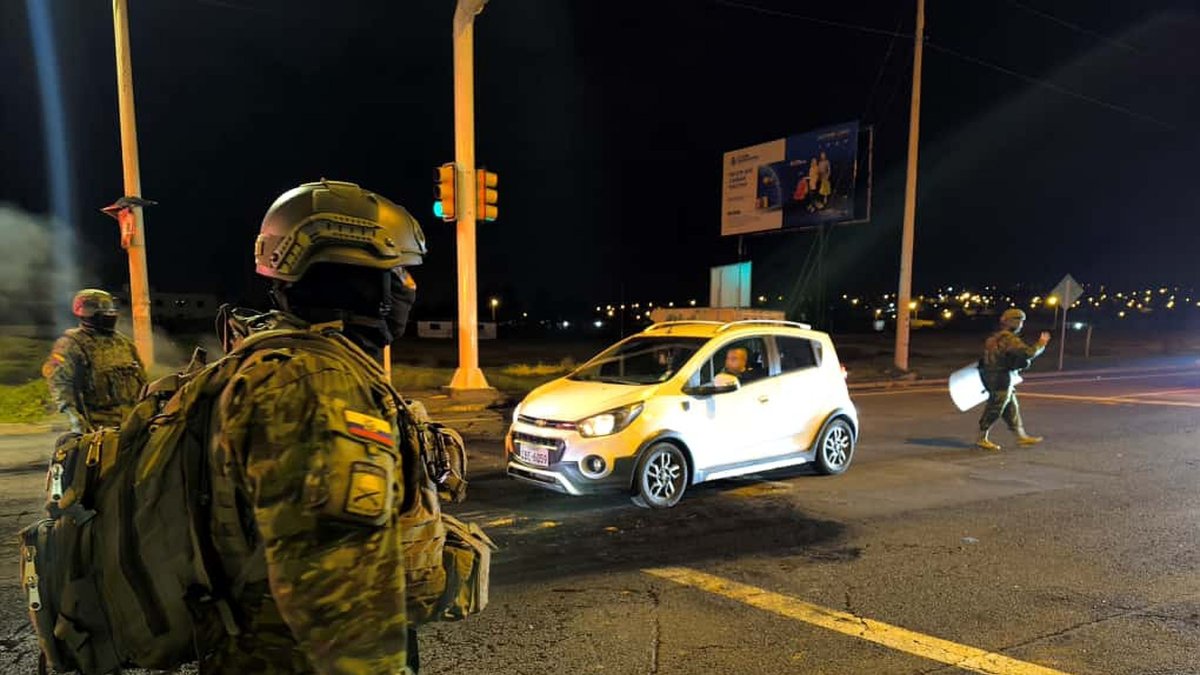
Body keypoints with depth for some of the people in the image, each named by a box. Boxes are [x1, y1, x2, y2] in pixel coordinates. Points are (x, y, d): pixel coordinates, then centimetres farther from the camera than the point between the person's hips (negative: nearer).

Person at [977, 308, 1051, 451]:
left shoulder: (997, 336, 13)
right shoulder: (1009, 339, -18)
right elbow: (1028, 353, -22)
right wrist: (1041, 344, -7)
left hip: (994, 377, 10)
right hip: (1001, 379, -10)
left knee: (1011, 408, 16)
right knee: (994, 410, -3)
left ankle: (1021, 436, 24)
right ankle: (982, 439, 3)